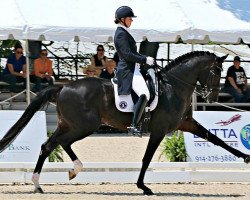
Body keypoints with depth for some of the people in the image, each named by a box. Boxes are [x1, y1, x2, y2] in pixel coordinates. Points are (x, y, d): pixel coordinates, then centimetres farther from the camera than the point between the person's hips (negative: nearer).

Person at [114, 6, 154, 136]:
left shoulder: (123, 32, 17)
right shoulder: (121, 34, -14)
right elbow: (127, 55, -21)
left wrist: (146, 58, 14)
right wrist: (145, 60, -18)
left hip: (132, 69, 11)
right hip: (128, 70, -11)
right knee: (144, 95, -24)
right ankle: (134, 126, -27)